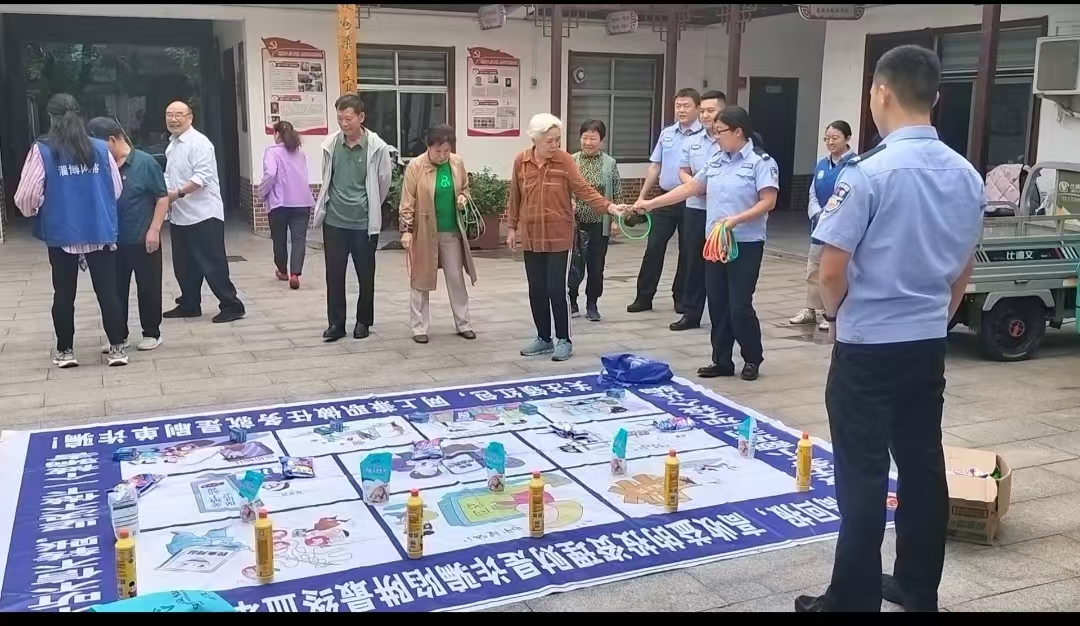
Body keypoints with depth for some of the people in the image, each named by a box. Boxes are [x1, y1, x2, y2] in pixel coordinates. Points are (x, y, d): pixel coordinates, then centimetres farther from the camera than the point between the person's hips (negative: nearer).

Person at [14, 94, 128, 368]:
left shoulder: (42, 150, -7)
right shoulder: (100, 148, -2)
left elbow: (26, 196, -9)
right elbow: (117, 189, 6)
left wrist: (34, 211, 13)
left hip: (61, 235, -1)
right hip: (100, 232, 1)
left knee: (64, 294, 10)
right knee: (107, 291, 6)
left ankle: (65, 351, 18)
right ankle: (117, 348, 8)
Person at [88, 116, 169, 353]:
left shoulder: (145, 162, -9)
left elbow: (162, 197, -8)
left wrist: (154, 230, -13)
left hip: (143, 240, -4)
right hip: (113, 241, 5)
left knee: (148, 287, 7)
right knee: (115, 289, 10)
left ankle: (152, 333, 20)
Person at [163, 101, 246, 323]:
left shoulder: (199, 142, -12)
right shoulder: (171, 146, 17)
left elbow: (202, 176, -23)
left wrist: (178, 193, -29)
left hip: (203, 214, -9)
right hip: (179, 215, 9)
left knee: (213, 263, -6)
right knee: (183, 264, 15)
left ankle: (231, 306, 0)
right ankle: (189, 305, 26)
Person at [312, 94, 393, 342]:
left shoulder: (377, 147, -9)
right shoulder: (330, 144, -2)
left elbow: (384, 183, 2)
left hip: (365, 222, -2)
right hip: (334, 221, 2)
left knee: (365, 275, 9)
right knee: (334, 274, 4)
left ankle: (363, 321, 23)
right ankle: (336, 323, 14)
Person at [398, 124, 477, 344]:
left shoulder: (458, 163, 0)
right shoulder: (416, 166, -12)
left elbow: (465, 187, 17)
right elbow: (407, 201, -10)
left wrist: (463, 197, -5)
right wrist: (406, 230, -14)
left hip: (452, 231, 4)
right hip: (424, 232, -4)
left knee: (456, 278, 10)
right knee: (421, 280, 6)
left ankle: (463, 324, 21)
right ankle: (419, 328, 15)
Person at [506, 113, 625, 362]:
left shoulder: (565, 160, -7)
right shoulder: (520, 162, 1)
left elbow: (583, 189, -12)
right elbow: (514, 197, 10)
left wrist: (608, 206, -25)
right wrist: (511, 227, 12)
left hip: (559, 236, -3)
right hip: (531, 237, 4)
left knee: (556, 289, -3)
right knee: (536, 290, 9)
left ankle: (564, 341, 11)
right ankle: (544, 339, 23)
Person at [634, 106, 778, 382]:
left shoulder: (761, 162, -9)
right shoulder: (716, 161, 12)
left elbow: (768, 202, -15)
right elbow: (689, 188, 15)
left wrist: (736, 219, -25)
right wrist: (651, 203, 11)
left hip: (746, 244, -7)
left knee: (739, 306, -4)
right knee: (717, 304, 9)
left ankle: (752, 359, 16)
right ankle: (722, 361, 19)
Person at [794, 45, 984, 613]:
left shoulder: (870, 172, -18)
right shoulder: (967, 176, 3)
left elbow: (832, 270, -16)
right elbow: (963, 270, 12)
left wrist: (835, 313, 4)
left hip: (868, 346, -6)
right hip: (929, 344, 7)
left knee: (864, 476, 1)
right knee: (923, 465, 15)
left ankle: (854, 599, 12)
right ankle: (918, 588, 29)